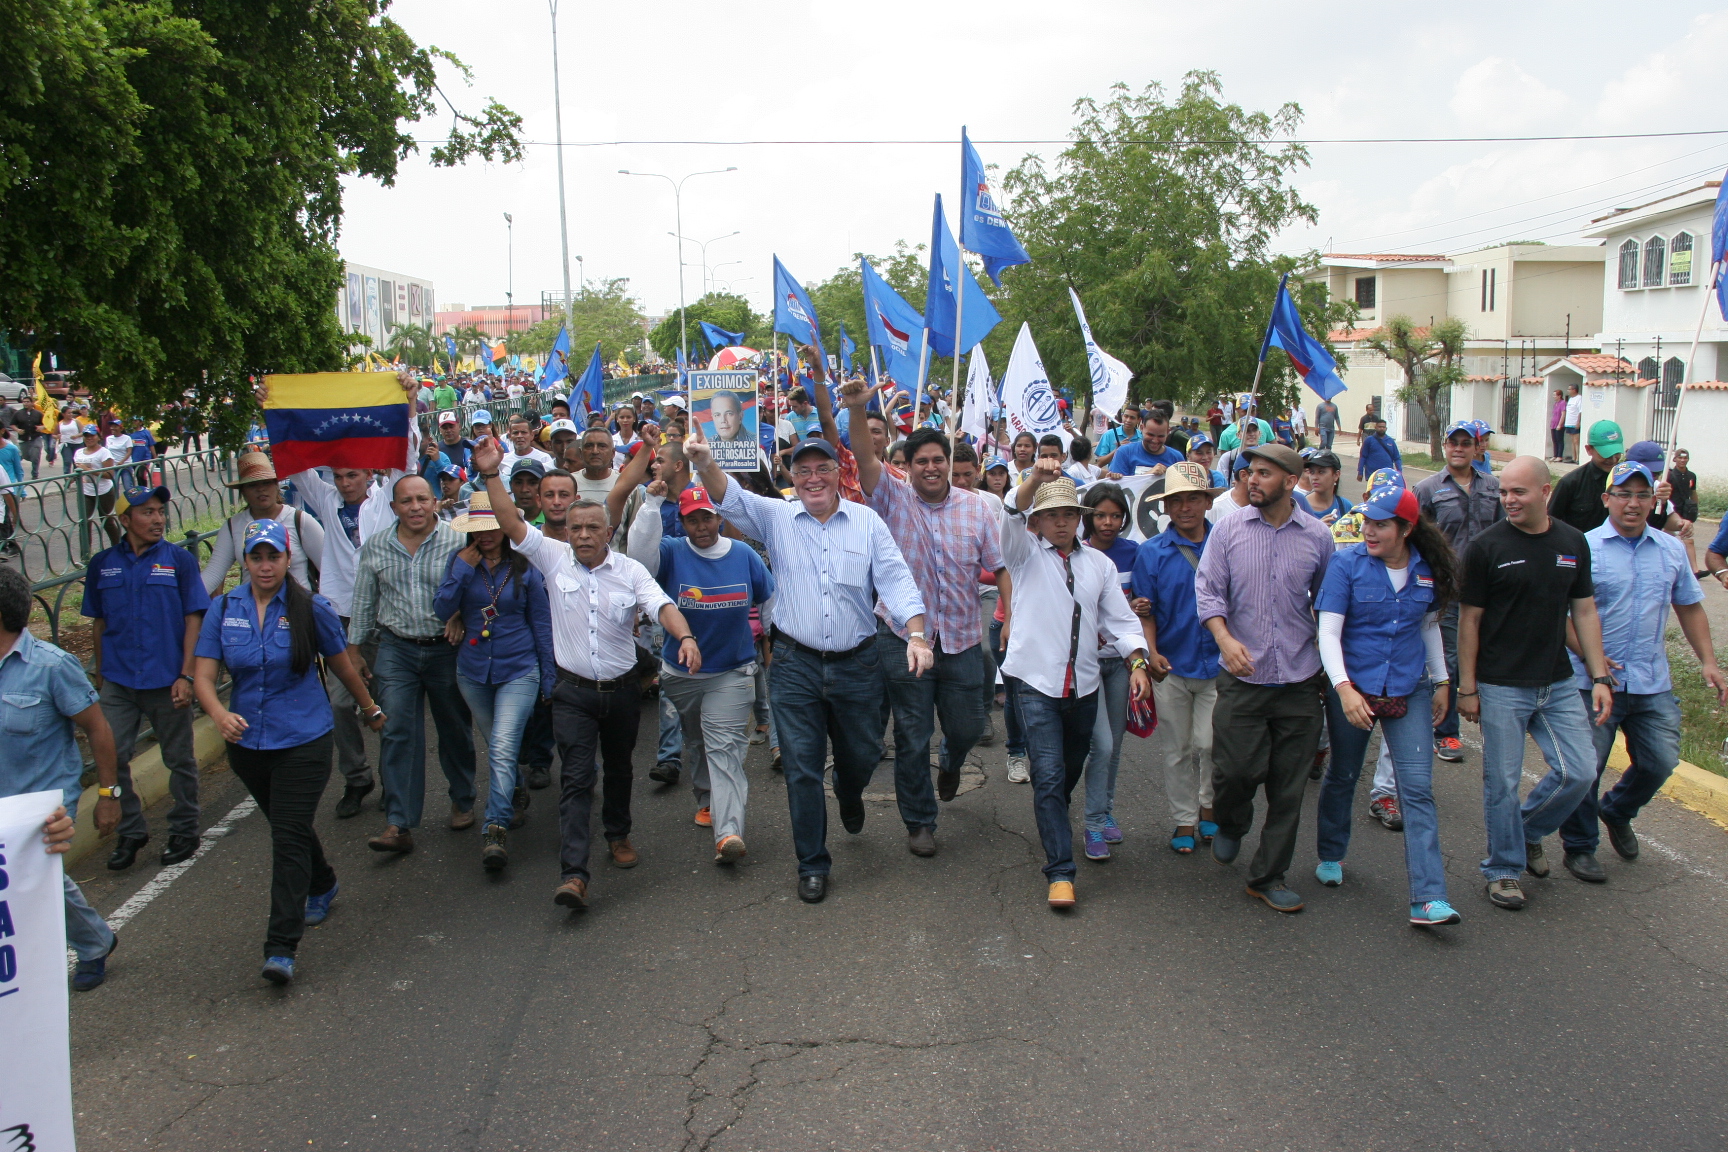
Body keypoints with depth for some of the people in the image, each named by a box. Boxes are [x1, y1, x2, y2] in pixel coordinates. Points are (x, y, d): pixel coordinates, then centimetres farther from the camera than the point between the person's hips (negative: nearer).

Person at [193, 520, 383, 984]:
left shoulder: (311, 609, -8)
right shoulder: (225, 609, -1)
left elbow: (342, 664, 5)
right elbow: (204, 673, -6)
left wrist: (370, 708, 17)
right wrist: (219, 713, -25)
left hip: (303, 740, -4)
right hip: (247, 742, 4)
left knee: (289, 837, -8)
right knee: (287, 827, 21)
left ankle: (281, 948, -7)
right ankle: (322, 886, 48)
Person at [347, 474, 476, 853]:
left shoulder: (458, 541, -7)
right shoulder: (374, 547, 3)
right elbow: (364, 602, 12)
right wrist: (354, 649, 13)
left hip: (447, 649, -2)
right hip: (397, 650, 2)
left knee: (455, 729, 12)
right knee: (397, 732, -5)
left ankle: (462, 801, 32)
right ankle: (399, 824, -4)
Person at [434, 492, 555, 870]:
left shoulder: (525, 568, -3)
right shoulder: (460, 562, 2)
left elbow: (542, 624, 3)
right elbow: (442, 610, -8)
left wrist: (549, 678, 4)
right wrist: (463, 569, -16)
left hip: (518, 670, -4)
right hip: (473, 671, 4)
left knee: (503, 750, -17)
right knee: (497, 748, 18)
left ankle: (496, 829, -17)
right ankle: (517, 796, 41)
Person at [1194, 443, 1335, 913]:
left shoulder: (1317, 536, 3)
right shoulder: (1228, 529, 0)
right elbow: (1208, 589, -3)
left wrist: (1332, 661, 12)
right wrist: (1225, 637, -20)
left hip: (1299, 680, 1)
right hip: (1243, 677, -1)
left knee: (1288, 787, 5)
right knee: (1236, 769, -3)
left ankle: (1268, 876, 20)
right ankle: (1231, 825, 33)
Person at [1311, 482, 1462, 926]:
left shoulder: (1427, 570, 0)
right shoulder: (1347, 563, -10)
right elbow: (1328, 631, -15)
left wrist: (1442, 681, 18)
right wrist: (1344, 689, -26)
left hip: (1409, 692, 2)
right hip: (1353, 688, -2)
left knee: (1418, 790, -5)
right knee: (1342, 777, 14)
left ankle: (1428, 899, -6)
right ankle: (1330, 856, 39)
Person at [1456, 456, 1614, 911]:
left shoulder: (1573, 543, 4)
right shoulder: (1487, 545, -8)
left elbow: (1584, 612, 10)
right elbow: (1469, 620, -6)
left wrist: (1600, 677, 4)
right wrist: (1467, 688, -6)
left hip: (1557, 685, 4)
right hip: (1500, 687, -4)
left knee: (1580, 771, 0)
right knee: (1503, 783, 3)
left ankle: (1529, 831, 26)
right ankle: (1503, 869, 20)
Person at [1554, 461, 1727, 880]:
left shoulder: (1672, 550, 8)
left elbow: (1690, 608, 17)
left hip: (1653, 683, 5)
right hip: (1594, 682, -4)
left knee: (1661, 762, 9)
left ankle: (1617, 812, 38)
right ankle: (1579, 847, 20)